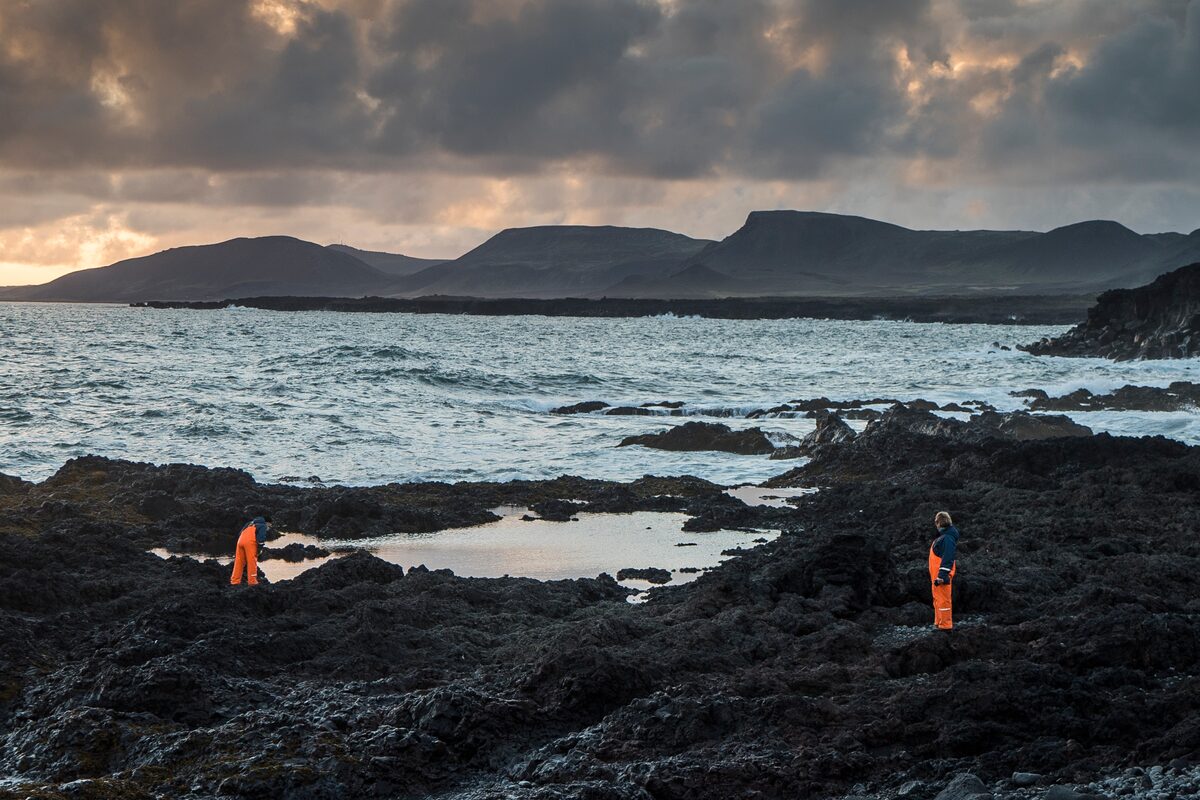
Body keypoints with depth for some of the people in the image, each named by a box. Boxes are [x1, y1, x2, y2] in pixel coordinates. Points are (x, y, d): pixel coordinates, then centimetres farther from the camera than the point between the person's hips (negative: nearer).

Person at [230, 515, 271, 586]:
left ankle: (234, 581, 10)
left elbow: (240, 534, 27)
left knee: (239, 562, 10)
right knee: (252, 562, -2)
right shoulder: (263, 526, 11)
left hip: (241, 540, 7)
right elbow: (261, 537, -9)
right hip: (250, 541, -7)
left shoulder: (251, 524, 32)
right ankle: (252, 581, -3)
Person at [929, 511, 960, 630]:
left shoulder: (947, 538, -18)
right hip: (936, 574, 11)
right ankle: (939, 622, 28)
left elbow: (947, 558, -25)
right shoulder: (942, 535, 14)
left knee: (943, 598, -5)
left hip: (941, 574, -11)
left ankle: (945, 624, -1)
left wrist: (942, 575, -28)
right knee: (937, 598, 19)